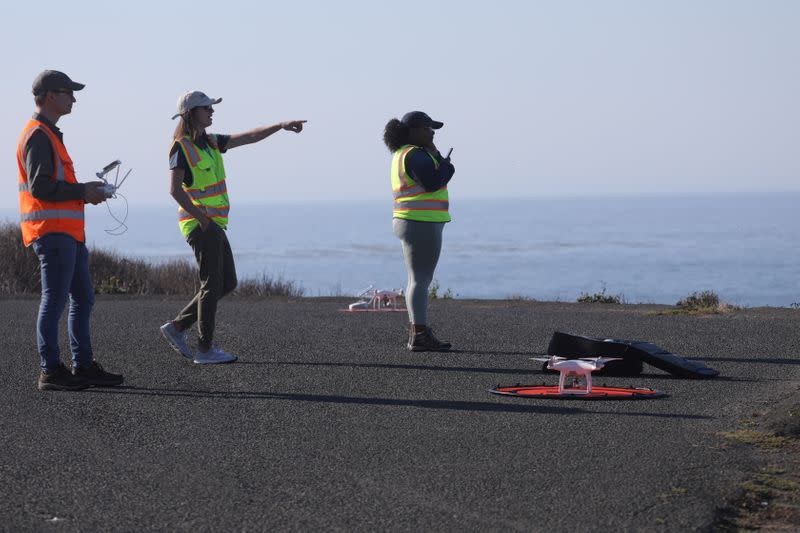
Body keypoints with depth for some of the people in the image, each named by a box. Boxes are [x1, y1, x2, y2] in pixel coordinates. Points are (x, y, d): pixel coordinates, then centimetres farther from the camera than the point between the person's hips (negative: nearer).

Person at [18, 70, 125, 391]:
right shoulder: (37, 136, -11)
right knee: (54, 300, -8)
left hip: (67, 232, 11)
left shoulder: (49, 135, 22)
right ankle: (50, 371, -5)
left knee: (83, 298, 12)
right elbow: (40, 186, -20)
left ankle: (83, 367, 16)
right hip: (51, 232, -10)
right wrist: (83, 191, -12)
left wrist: (87, 191, 12)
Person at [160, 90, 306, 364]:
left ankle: (177, 327, 16)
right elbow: (175, 189, -18)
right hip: (201, 225, -9)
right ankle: (205, 349, -3)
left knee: (228, 282, 12)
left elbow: (248, 137, 18)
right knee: (212, 284, -8)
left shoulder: (211, 142, 15)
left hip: (214, 225, 9)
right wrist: (201, 218, -18)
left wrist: (281, 126, 11)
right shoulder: (181, 147, -11)